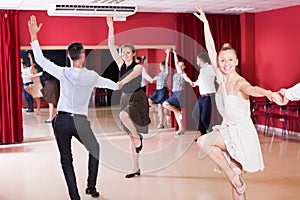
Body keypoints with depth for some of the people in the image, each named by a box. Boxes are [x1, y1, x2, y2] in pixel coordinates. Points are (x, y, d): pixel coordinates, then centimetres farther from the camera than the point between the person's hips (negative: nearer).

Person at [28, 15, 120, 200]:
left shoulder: (64, 73, -6)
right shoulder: (92, 76, -1)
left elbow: (41, 60, 0)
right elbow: (105, 82, 21)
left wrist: (34, 35, 5)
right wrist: (118, 86, 44)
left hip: (62, 121, 0)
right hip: (80, 122, 0)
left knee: (66, 160, 9)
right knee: (95, 150, 25)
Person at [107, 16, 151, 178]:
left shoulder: (138, 67, -9)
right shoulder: (121, 64, 5)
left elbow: (130, 76, -29)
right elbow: (111, 47, -1)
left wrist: (120, 84, -47)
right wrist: (111, 28, -8)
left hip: (137, 99, -6)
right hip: (125, 98, 6)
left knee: (123, 115, -38)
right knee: (131, 136, 9)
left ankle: (138, 137, -12)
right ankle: (136, 168, 17)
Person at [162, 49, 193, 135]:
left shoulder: (183, 74, -8)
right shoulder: (177, 72, 13)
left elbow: (186, 78, -31)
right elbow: (176, 62, 23)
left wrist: (190, 81, -51)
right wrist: (175, 53, 28)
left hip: (179, 94, -8)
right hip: (174, 93, 8)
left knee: (165, 104, -20)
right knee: (176, 112, 5)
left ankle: (179, 112, -9)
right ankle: (181, 129, 6)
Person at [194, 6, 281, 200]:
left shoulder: (239, 83, -17)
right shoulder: (221, 78, 1)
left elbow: (252, 89, -41)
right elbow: (210, 48, 2)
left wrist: (268, 93, -63)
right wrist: (205, 22, 2)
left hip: (241, 131, -7)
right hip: (228, 130, 7)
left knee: (203, 142, -23)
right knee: (235, 177, 11)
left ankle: (234, 175, -10)